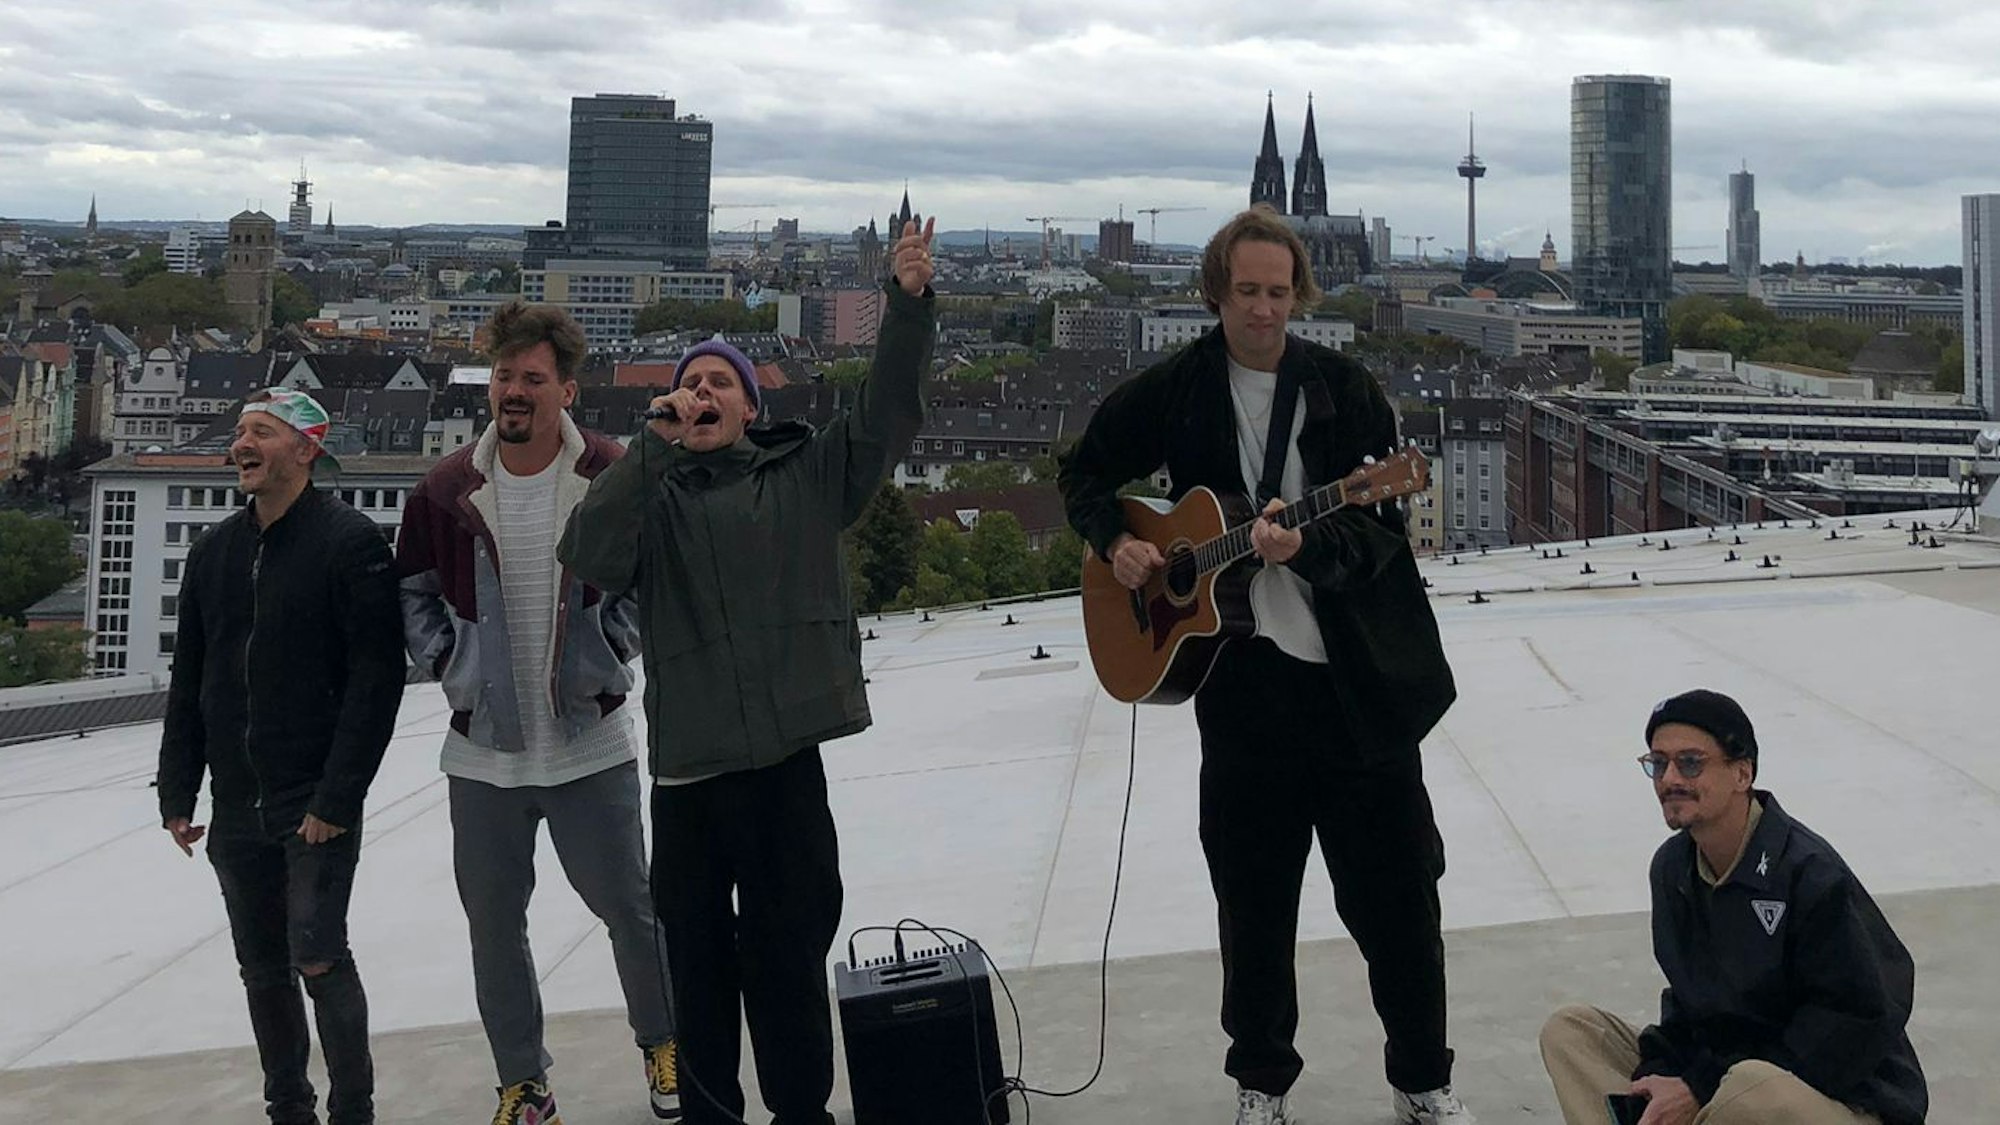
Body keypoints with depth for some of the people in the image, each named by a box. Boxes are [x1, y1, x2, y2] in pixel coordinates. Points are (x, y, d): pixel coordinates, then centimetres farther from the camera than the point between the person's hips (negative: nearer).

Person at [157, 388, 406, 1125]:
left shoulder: (351, 542, -9)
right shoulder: (214, 551, 10)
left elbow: (377, 679, -14)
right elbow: (189, 683, 14)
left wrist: (336, 798, -18)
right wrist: (177, 793, 8)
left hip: (317, 804, -6)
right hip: (237, 809, 6)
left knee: (318, 959, -7)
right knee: (263, 970, 12)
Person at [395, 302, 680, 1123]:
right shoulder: (448, 490, -2)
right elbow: (413, 590, 11)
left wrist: (612, 647, -9)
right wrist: (447, 661, -1)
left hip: (590, 741, -3)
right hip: (482, 749, 3)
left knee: (628, 907, 8)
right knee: (493, 922, 11)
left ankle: (663, 1044, 33)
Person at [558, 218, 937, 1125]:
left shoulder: (807, 474, 10)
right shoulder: (650, 496, 9)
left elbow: (889, 412, -1)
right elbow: (590, 558, -10)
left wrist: (909, 299, -14)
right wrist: (654, 446, -13)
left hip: (786, 757, -1)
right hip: (686, 764, 1)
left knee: (788, 957, 5)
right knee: (699, 960, 11)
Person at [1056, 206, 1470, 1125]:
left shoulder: (1347, 391, -1)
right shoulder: (1173, 391, 3)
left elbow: (1382, 529, -7)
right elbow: (1084, 474, 15)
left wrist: (1308, 545, -25)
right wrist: (1114, 542, -3)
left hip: (1360, 678, -1)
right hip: (1241, 678, 1)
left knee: (1396, 893, 6)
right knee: (1253, 898, 11)